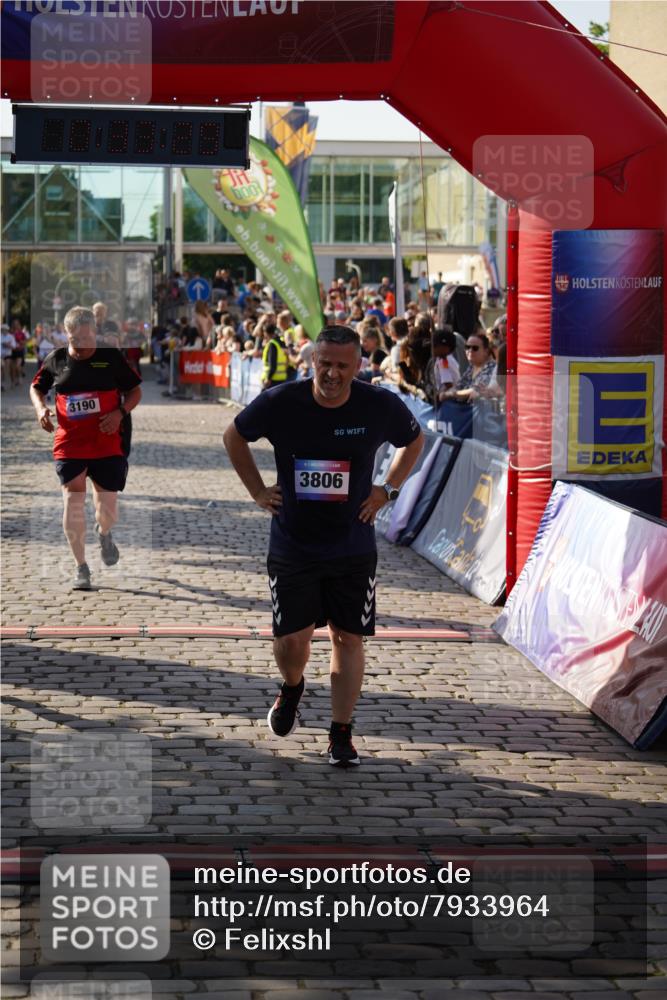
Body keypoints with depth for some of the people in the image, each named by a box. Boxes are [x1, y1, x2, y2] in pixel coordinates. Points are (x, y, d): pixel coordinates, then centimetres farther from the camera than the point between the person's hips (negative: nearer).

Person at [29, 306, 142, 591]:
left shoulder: (111, 357, -2)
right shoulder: (56, 360, 2)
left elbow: (135, 391, 5)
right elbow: (36, 387, 19)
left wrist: (120, 412, -13)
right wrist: (41, 408, -2)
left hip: (108, 444, 0)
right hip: (69, 445, 1)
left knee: (108, 507, 4)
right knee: (73, 503, -8)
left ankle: (104, 534, 43)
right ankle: (81, 568, 5)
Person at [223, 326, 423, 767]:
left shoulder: (381, 406, -9)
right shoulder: (279, 403, -11)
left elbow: (414, 440, 14)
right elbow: (234, 436, 9)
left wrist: (388, 490, 5)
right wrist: (258, 490, 4)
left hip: (353, 546, 1)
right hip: (292, 544, 0)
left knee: (348, 638, 1)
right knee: (292, 639, -3)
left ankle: (341, 734, 13)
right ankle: (292, 688, 32)